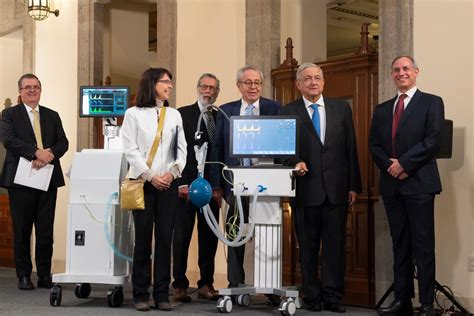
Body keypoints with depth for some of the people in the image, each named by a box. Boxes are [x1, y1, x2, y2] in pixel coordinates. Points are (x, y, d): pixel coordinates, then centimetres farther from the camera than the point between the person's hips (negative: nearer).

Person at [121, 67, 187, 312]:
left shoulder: (174, 115, 12)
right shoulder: (133, 114, 2)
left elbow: (182, 148, 9)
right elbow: (131, 150, -4)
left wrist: (173, 171, -8)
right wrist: (150, 176, -12)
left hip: (168, 184, 3)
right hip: (143, 183, -3)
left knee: (165, 239, 2)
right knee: (143, 239, -1)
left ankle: (162, 294, 6)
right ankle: (141, 294, 6)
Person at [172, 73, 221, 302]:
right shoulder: (182, 114, 0)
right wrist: (181, 183, -11)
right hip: (186, 185, -4)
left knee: (209, 236, 6)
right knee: (182, 236, 1)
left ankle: (206, 284, 14)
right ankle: (180, 286, 7)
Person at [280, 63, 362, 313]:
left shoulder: (341, 108, 9)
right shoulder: (288, 112, 4)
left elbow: (351, 148, 8)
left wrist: (354, 185, 5)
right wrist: (295, 162, -20)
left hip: (336, 188, 1)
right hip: (306, 188, -1)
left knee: (335, 243, 2)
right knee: (308, 246, 6)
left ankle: (333, 296, 10)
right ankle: (312, 295, 15)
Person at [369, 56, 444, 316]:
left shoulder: (431, 103, 1)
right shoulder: (382, 109, 17)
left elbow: (433, 140, -9)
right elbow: (374, 145, 12)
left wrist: (403, 164, -13)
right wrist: (389, 166, -7)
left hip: (419, 183, -5)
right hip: (391, 184, 5)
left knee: (423, 245, -3)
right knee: (399, 244, 9)